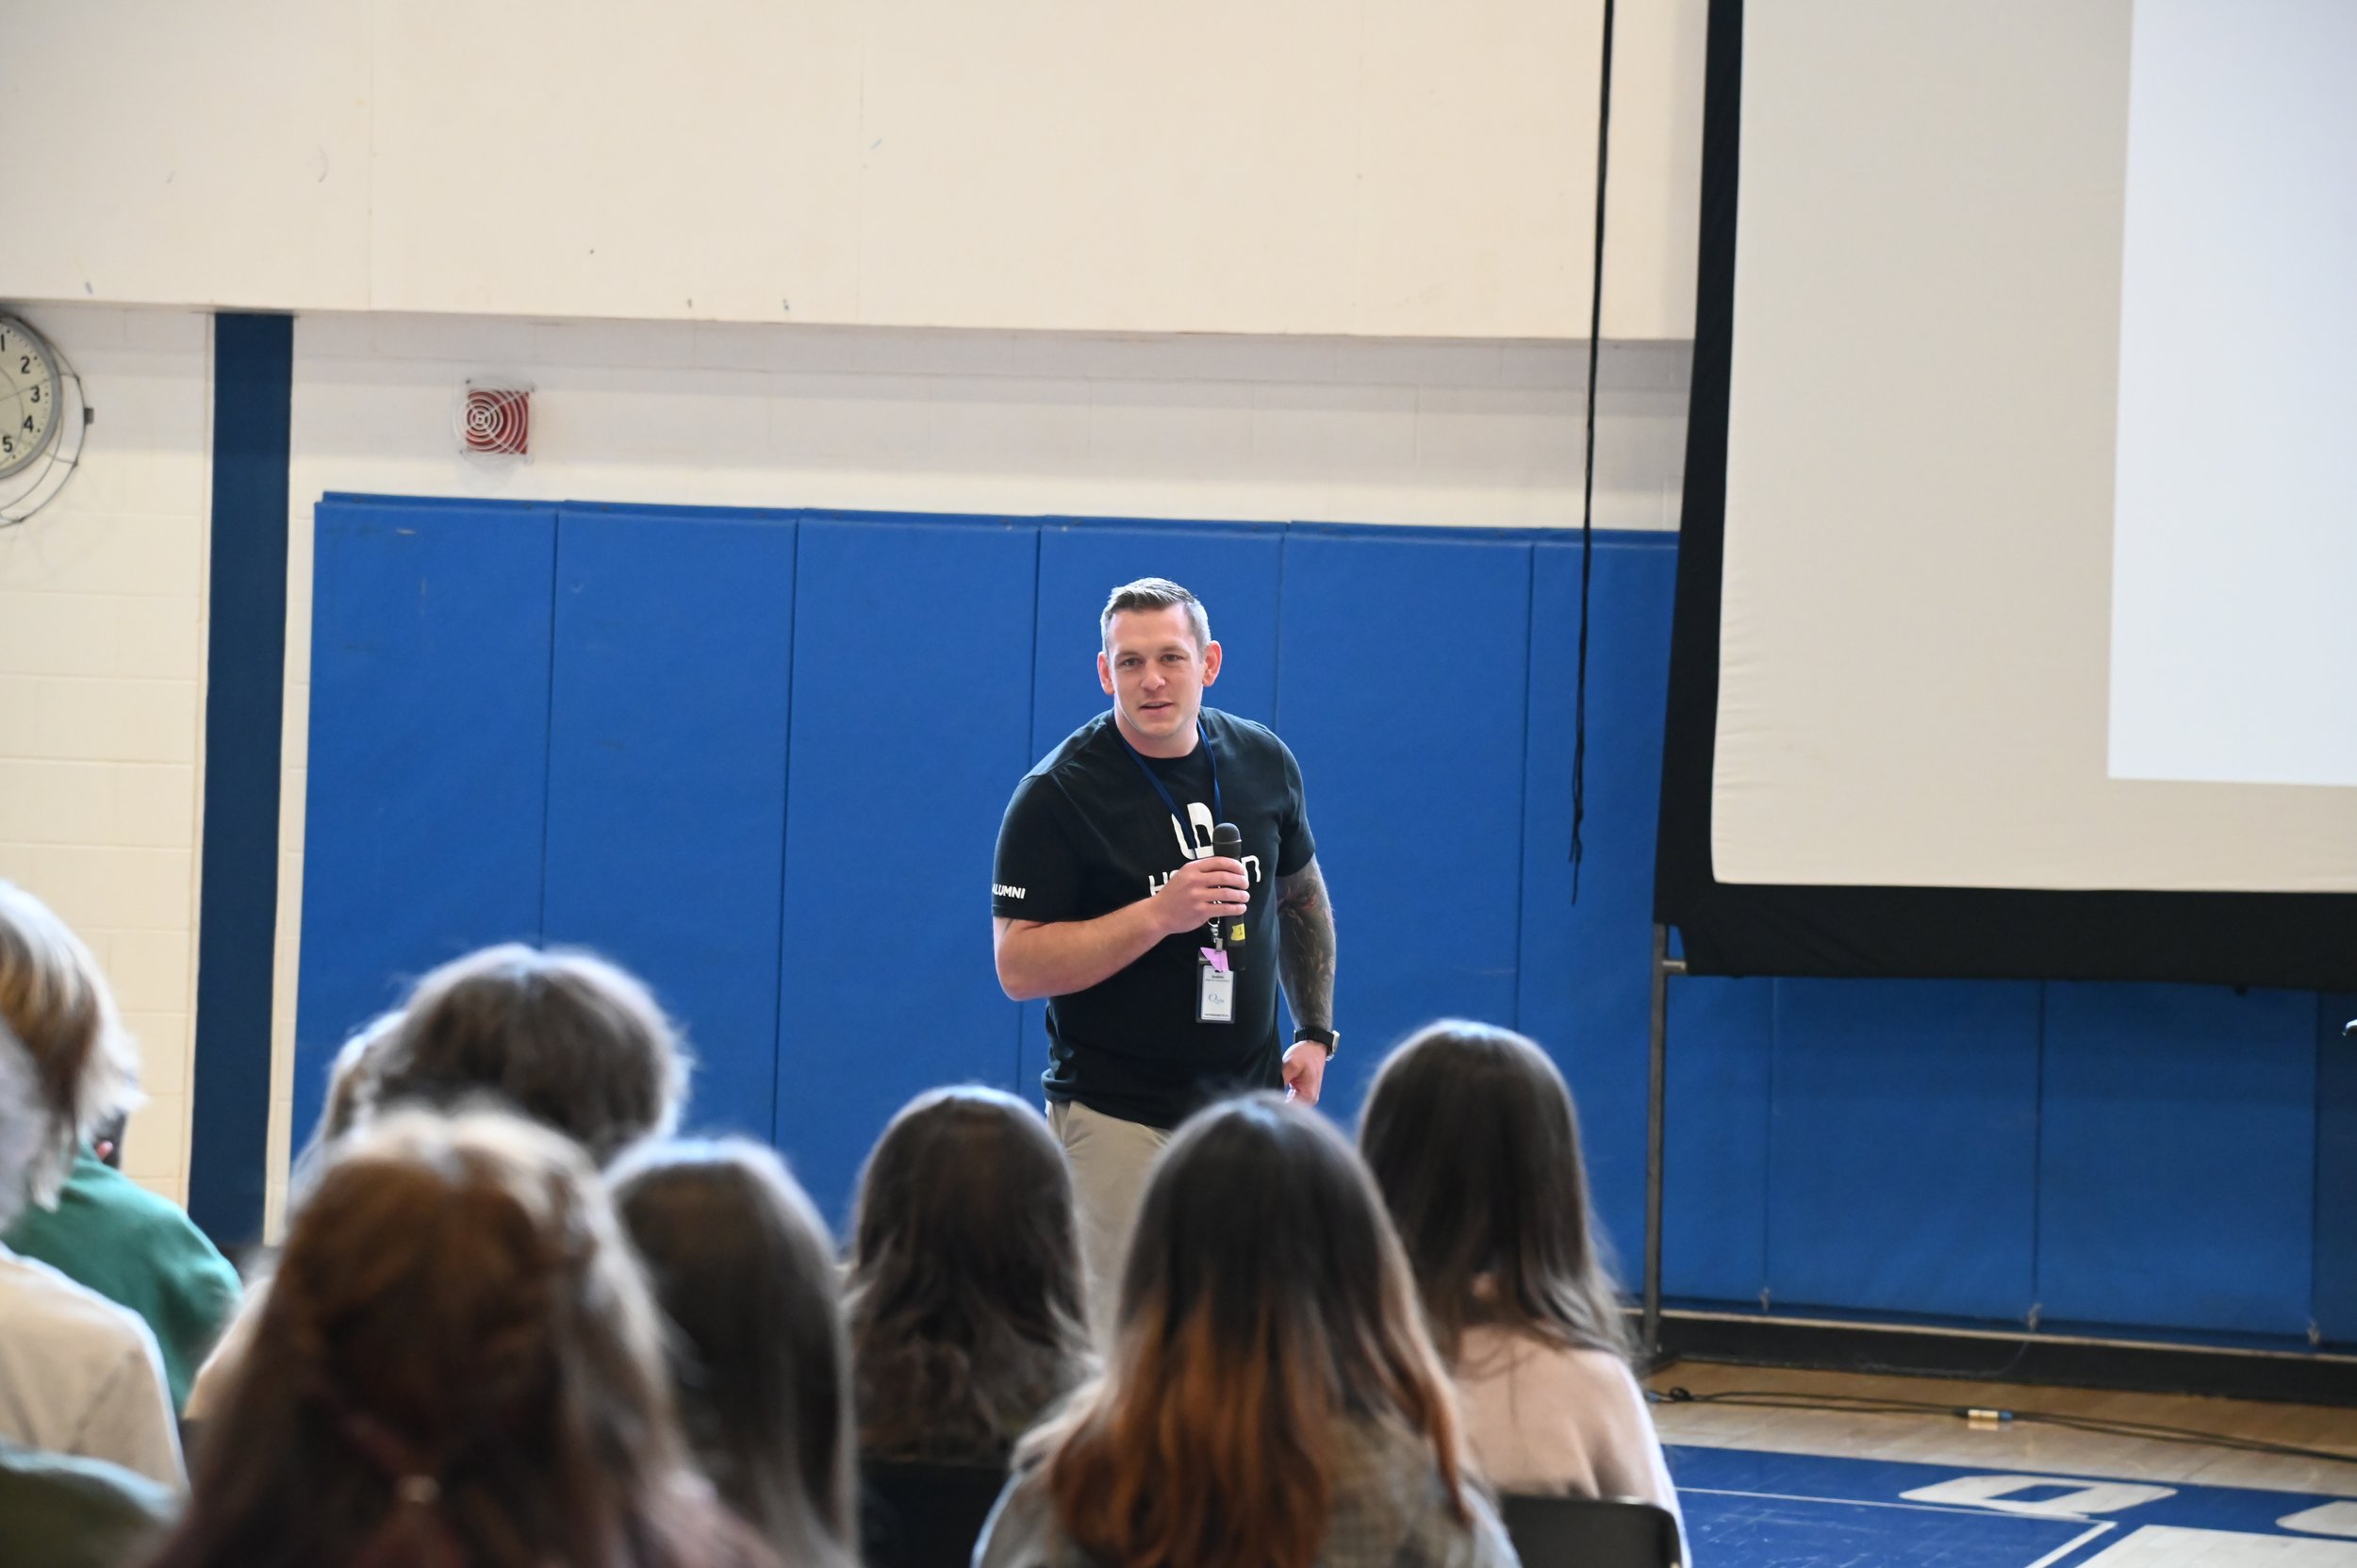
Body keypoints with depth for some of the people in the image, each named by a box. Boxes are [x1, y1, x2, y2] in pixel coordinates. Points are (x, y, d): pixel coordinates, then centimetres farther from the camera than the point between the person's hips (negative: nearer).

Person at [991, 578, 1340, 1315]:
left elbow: (1301, 894, 22)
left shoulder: (1265, 762, 4)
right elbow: (1018, 966, -15)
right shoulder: (1058, 794, -11)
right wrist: (1159, 914, -24)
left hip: (1249, 1099, 5)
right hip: (1116, 1114, -4)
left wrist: (1315, 1031, 14)